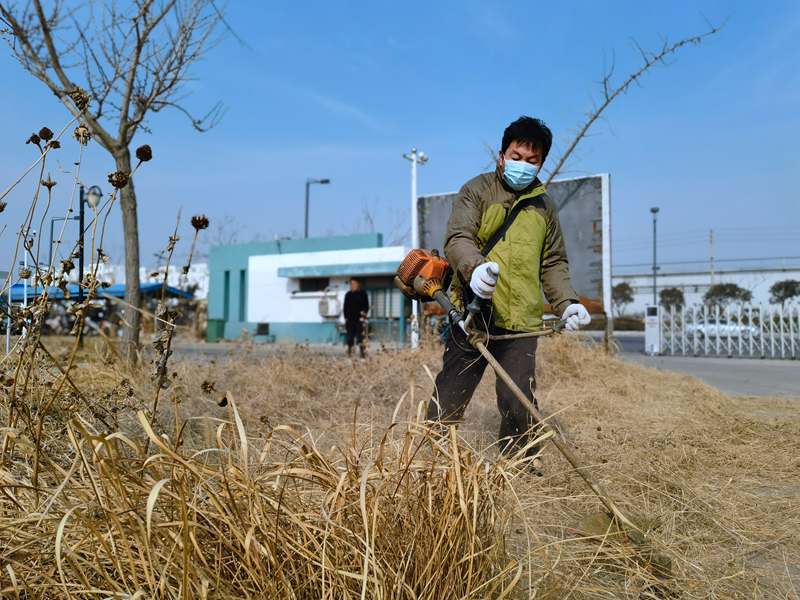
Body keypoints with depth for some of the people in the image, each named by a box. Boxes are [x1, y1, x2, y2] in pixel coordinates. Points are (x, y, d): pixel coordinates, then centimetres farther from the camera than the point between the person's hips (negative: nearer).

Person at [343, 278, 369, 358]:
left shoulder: (362, 294, 4)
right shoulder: (348, 295, 13)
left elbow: (366, 306, 5)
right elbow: (345, 307, 16)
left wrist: (364, 314, -9)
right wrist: (346, 318, 9)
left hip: (359, 319, -3)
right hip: (350, 320, 3)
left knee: (360, 337, -9)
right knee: (350, 337, 4)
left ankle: (363, 353, -7)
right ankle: (349, 352, 11)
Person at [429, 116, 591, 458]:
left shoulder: (544, 207, 17)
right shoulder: (478, 191, 3)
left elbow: (553, 263, 20)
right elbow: (458, 237, -12)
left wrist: (567, 303, 3)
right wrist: (474, 267, -34)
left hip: (521, 323, 3)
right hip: (473, 314, -3)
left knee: (519, 404, 1)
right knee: (449, 398, 4)